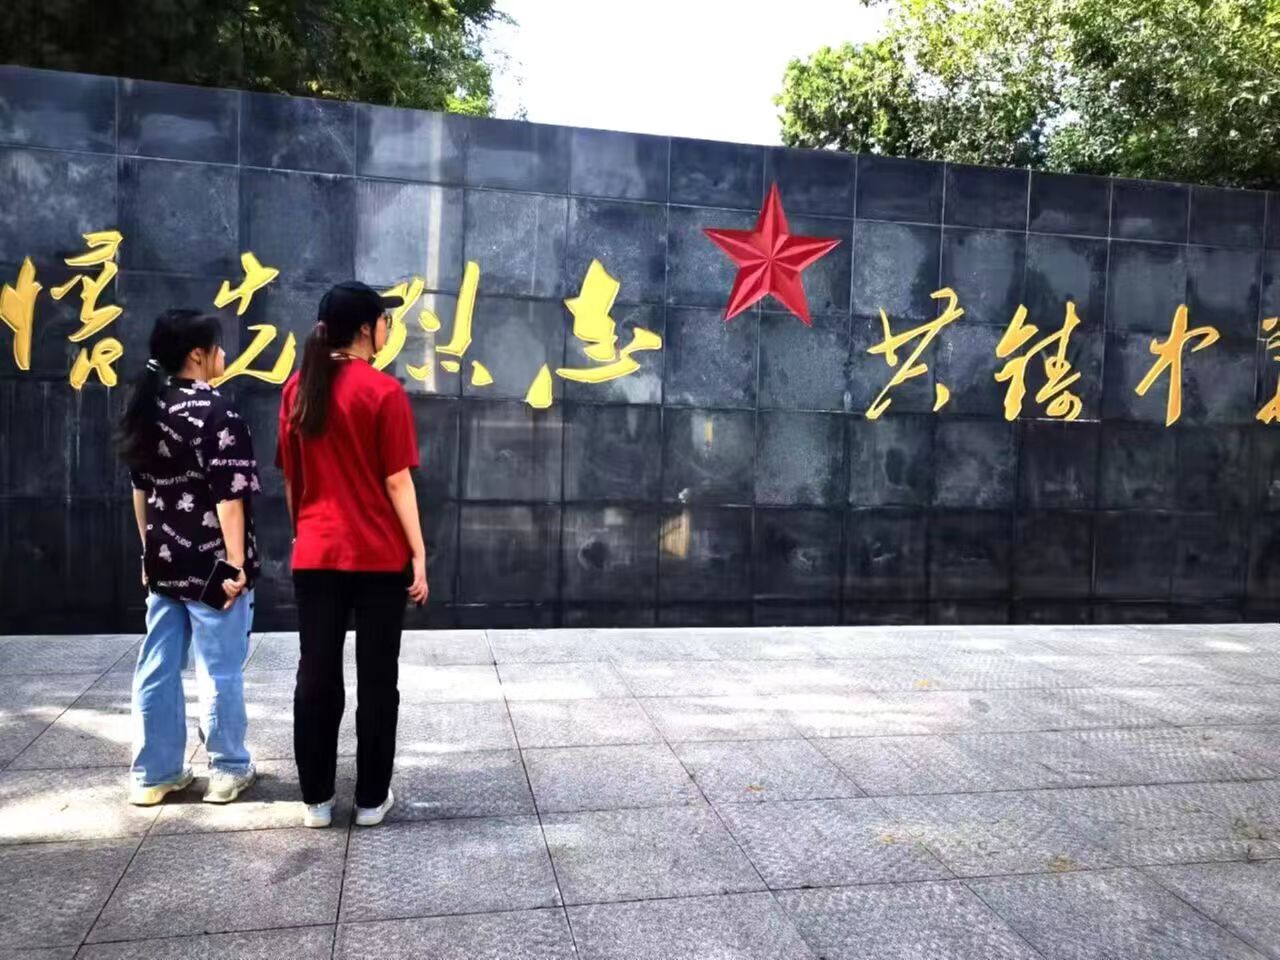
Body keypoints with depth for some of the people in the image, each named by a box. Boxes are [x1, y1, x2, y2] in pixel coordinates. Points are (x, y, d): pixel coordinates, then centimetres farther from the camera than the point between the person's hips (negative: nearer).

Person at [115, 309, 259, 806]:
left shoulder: (148, 407, 8)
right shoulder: (216, 412, -16)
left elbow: (141, 488, 14)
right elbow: (227, 497, -19)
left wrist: (150, 551, 21)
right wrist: (236, 563, -16)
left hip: (165, 562, 8)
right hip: (210, 564, -8)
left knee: (157, 668, 12)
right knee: (220, 672, 4)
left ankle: (154, 773, 22)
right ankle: (228, 771, 17)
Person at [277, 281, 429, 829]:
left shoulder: (297, 389, 7)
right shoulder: (383, 392, -9)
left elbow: (290, 479, 11)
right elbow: (397, 482, -11)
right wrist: (419, 553, -7)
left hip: (314, 556, 5)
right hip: (380, 557, -4)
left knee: (316, 675, 11)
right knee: (377, 677, 7)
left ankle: (316, 799, 20)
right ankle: (372, 799, 17)